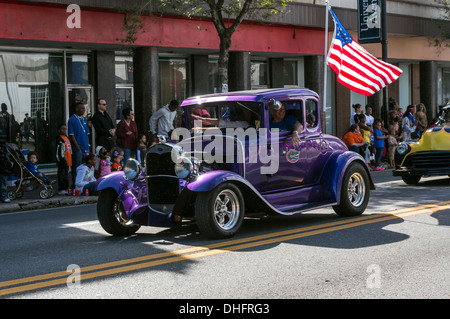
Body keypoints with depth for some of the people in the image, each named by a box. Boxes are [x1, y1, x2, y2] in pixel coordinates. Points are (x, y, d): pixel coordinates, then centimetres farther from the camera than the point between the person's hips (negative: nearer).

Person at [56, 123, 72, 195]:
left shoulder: (67, 138, 17)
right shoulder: (59, 139, -10)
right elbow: (58, 150, -16)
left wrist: (70, 160, 24)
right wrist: (61, 160, -20)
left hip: (67, 161, 9)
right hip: (62, 160, -9)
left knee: (66, 174, 13)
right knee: (62, 174, -5)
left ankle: (66, 188, 20)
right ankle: (61, 190, -3)